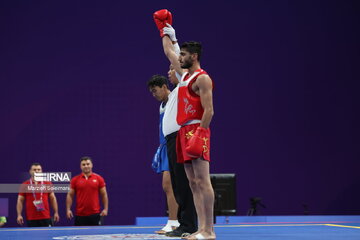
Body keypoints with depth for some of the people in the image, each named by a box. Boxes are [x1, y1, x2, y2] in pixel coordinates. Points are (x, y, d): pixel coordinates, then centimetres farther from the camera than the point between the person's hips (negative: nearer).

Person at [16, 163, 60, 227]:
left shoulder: (47, 184, 6)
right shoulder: (25, 185, 4)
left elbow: (52, 198, 10)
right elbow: (20, 201, 4)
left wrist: (56, 212, 3)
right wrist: (19, 215, -5)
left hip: (46, 218, 0)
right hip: (31, 219, 0)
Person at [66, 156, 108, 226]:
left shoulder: (98, 178, 3)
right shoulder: (75, 180, 4)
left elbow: (104, 194, 6)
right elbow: (70, 195, 5)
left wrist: (105, 209, -3)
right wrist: (68, 209, -4)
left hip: (95, 214, 0)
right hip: (80, 215, 0)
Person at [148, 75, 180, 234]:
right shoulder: (162, 105, 19)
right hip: (165, 147, 9)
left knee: (168, 184, -14)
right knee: (168, 186, 9)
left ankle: (173, 223, -13)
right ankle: (175, 223, 13)